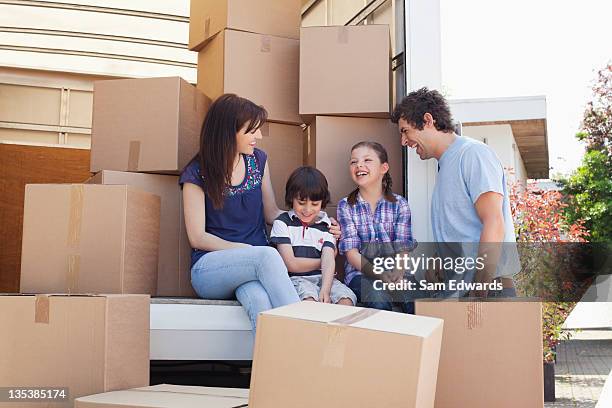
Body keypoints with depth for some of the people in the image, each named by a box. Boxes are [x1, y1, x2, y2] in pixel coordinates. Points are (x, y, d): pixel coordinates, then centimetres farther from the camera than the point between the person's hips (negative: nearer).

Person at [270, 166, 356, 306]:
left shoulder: (326, 226, 12)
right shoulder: (282, 223, 5)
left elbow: (328, 261, -4)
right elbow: (291, 264, -3)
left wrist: (325, 290, -23)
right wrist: (323, 261, 3)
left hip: (323, 278, 3)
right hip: (296, 279, -3)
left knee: (346, 299, -26)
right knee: (309, 298, -36)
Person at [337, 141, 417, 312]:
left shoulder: (400, 204, 4)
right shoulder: (346, 206, 2)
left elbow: (403, 248, -4)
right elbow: (352, 253, -6)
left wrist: (397, 272, -27)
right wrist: (378, 274, -24)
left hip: (395, 274, 1)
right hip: (360, 273, -1)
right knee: (379, 299, -32)